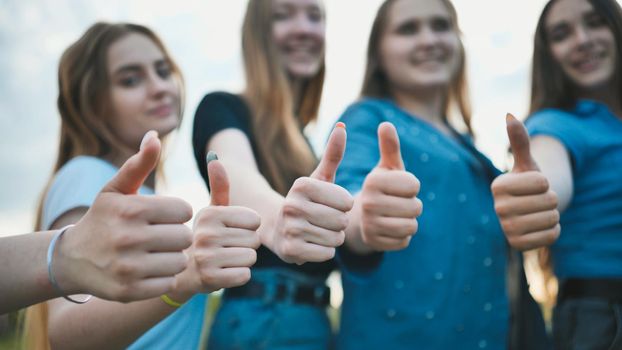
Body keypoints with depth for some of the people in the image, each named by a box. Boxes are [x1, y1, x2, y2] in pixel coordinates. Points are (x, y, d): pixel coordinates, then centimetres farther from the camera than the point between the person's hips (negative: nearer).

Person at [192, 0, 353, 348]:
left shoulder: (301, 137, 16)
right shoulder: (223, 108, -7)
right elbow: (234, 172, -30)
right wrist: (276, 220, -49)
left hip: (312, 318, 7)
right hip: (263, 318, -7)